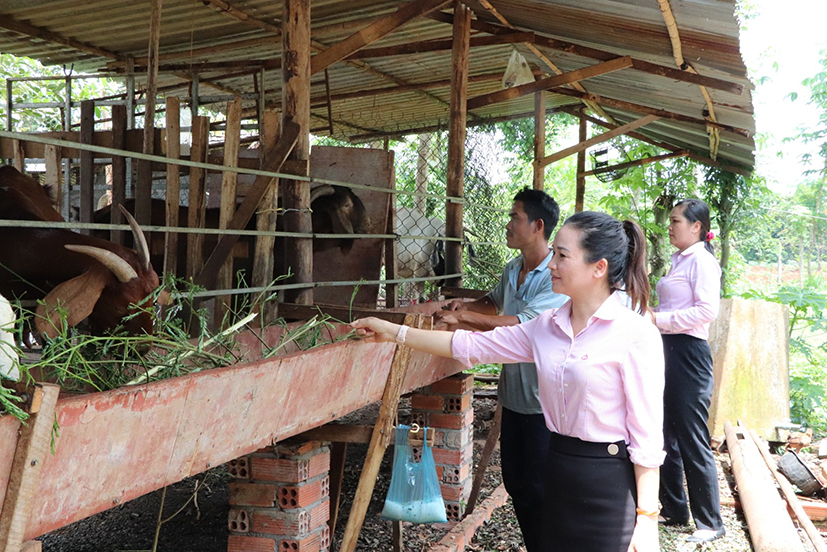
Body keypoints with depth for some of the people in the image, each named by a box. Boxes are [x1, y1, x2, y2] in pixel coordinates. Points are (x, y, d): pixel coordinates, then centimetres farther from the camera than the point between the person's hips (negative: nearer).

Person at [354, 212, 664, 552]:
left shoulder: (635, 335, -15)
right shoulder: (547, 327, 4)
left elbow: (646, 437, -14)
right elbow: (471, 346, 8)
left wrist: (647, 518, -12)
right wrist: (395, 332, 7)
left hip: (608, 484, -6)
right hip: (557, 475, 6)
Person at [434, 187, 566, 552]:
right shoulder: (512, 271, 7)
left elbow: (522, 325, -28)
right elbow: (494, 303, 28)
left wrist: (463, 317, -23)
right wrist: (466, 305, 7)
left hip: (543, 401, -8)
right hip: (514, 395, 8)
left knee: (538, 488, 3)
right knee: (514, 481, 16)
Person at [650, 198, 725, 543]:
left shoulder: (702, 260, -10)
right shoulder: (678, 261, 17)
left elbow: (707, 310, -21)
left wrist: (658, 319, -18)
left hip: (688, 354, -9)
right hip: (667, 352, 9)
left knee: (692, 441, -2)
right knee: (667, 437, 14)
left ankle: (711, 523, 11)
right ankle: (675, 510, 27)